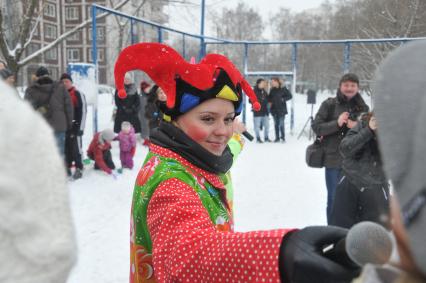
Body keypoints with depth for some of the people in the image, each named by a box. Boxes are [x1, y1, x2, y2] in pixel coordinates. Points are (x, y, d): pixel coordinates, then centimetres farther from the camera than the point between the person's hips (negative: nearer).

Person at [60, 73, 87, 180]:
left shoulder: (78, 94, -4)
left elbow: (83, 112, -8)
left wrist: (80, 128, -13)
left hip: (74, 127, -6)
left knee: (76, 148, -6)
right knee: (66, 148, 11)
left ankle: (79, 169, 2)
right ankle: (67, 167, 21)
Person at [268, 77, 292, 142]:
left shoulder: (283, 89, -6)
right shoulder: (272, 90, 8)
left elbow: (290, 96, -3)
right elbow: (269, 97, 20)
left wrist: (283, 99, -12)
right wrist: (270, 101, 1)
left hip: (281, 109, -5)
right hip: (274, 109, 5)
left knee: (281, 124, -4)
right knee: (276, 124, 7)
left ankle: (283, 137, 6)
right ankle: (277, 138, 14)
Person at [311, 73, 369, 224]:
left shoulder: (363, 107, 5)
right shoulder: (329, 104, -2)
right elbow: (316, 127, -5)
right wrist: (337, 123, -19)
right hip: (334, 159, -2)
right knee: (334, 198, 7)